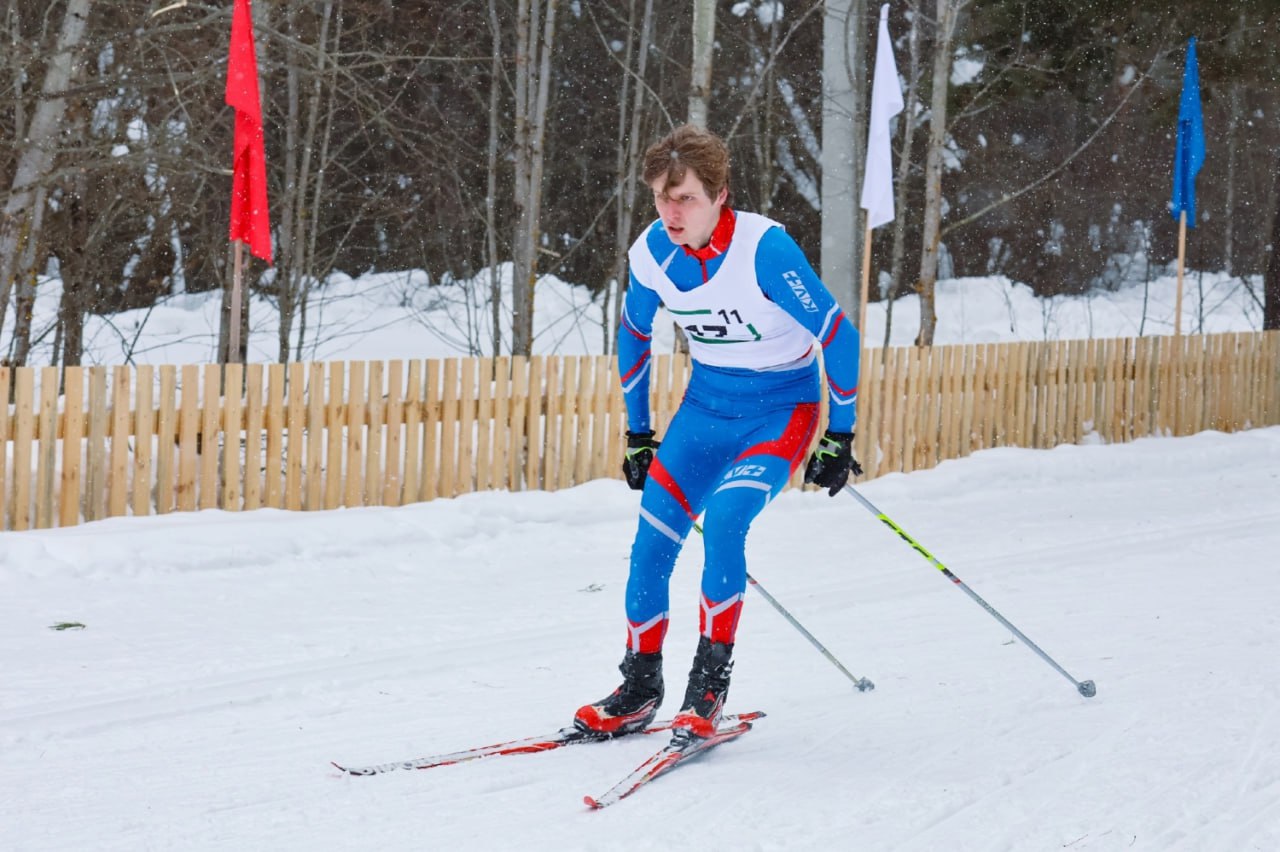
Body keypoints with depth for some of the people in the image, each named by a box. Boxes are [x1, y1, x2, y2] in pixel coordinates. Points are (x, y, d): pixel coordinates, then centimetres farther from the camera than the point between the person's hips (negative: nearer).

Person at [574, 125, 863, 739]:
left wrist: (840, 436, -14)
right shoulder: (652, 254, -10)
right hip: (705, 406, 5)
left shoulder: (764, 249, -27)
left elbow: (837, 334, -18)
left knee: (725, 517, -27)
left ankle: (710, 684, -15)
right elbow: (632, 335, 10)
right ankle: (638, 689, 10)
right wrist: (637, 433, 14)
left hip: (781, 409, -5)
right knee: (652, 539, -6)